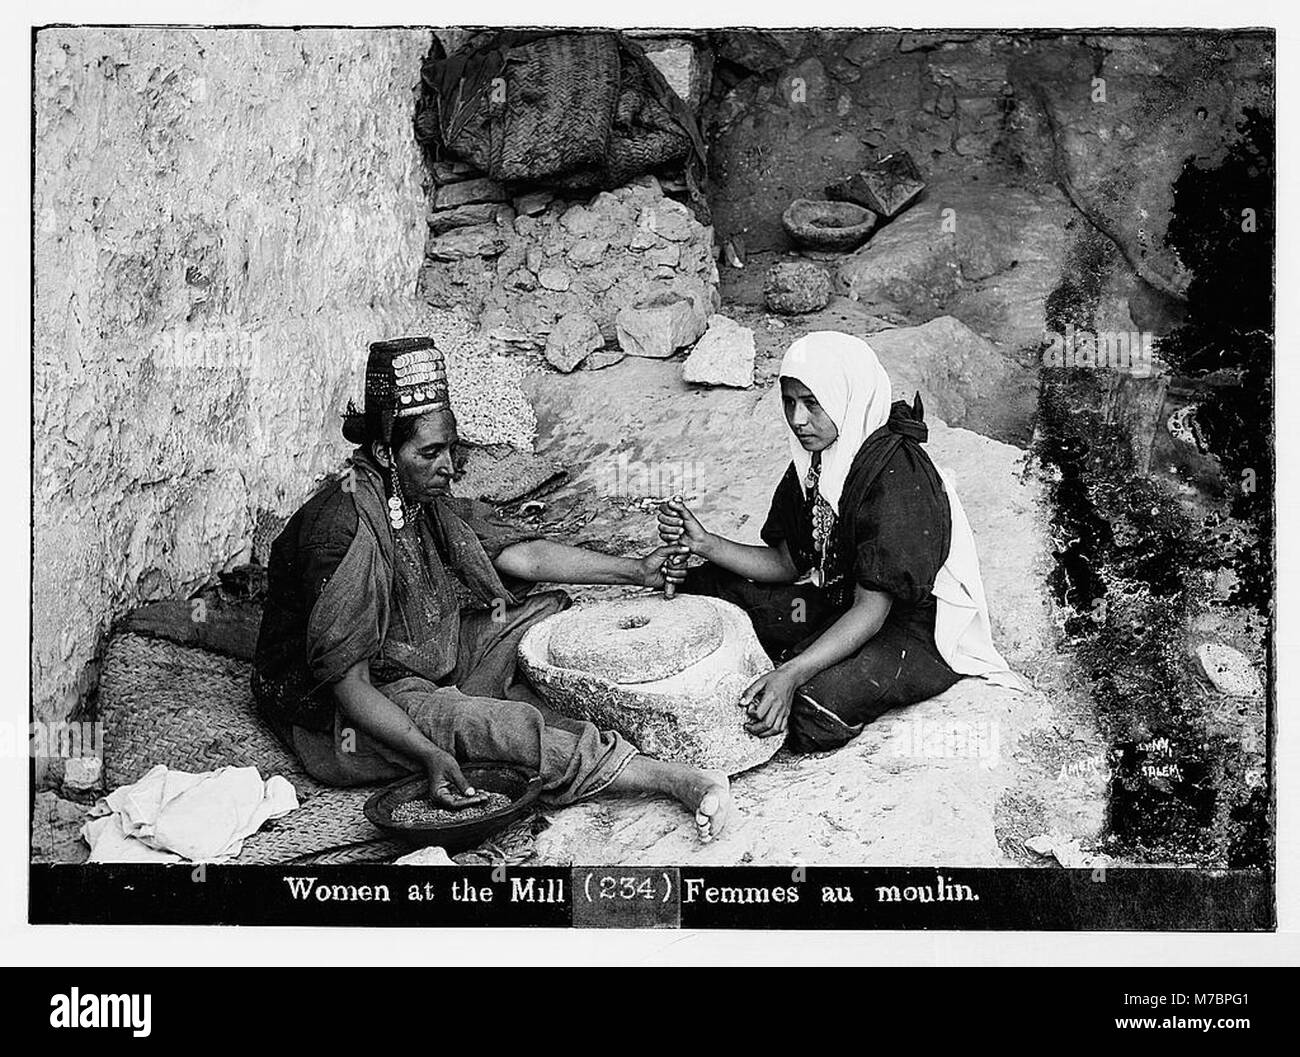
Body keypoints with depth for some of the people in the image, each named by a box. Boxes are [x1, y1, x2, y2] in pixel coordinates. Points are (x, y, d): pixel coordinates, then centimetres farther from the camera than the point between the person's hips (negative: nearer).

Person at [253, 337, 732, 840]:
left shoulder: (426, 501, 0)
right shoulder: (345, 529, -27)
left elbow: (522, 554, -2)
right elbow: (347, 682, -29)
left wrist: (636, 570, -6)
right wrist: (430, 756, -37)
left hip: (422, 674, 10)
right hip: (338, 723, -9)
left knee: (547, 609, 3)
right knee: (500, 725, -31)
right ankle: (674, 780, -29)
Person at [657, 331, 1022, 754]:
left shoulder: (896, 473, -28)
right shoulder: (815, 455, -2)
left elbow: (872, 609, -29)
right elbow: (787, 562, 4)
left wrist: (791, 675, -39)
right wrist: (704, 543, -12)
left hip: (916, 629, -8)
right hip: (839, 602, 8)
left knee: (813, 711, -32)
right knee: (707, 584, 0)